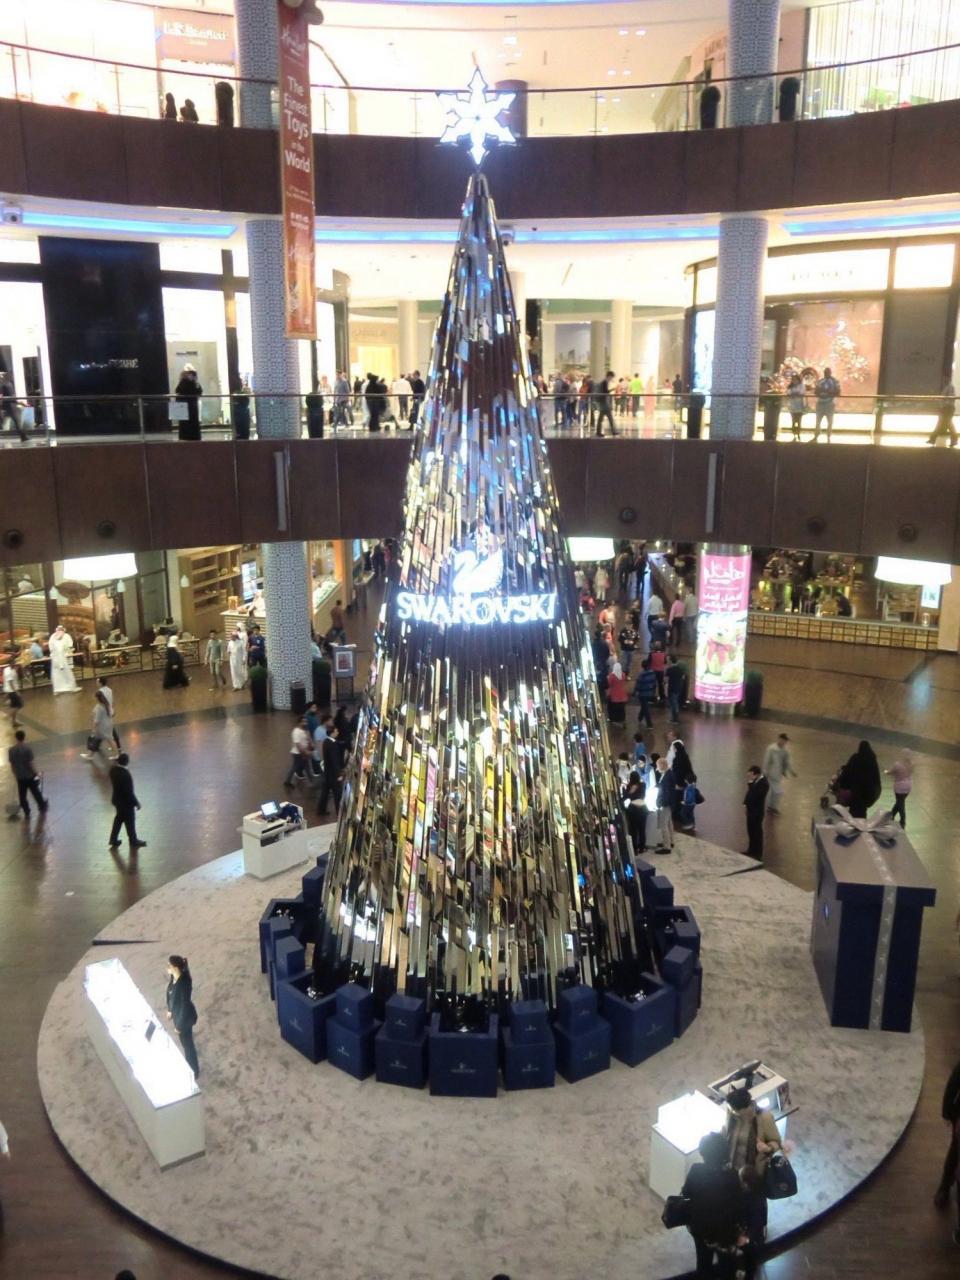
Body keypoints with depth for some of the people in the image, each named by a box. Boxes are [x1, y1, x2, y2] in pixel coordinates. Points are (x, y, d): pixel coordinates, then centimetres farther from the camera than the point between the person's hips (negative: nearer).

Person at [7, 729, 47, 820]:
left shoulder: (11, 750, -8)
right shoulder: (28, 749, -20)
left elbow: (12, 765, -1)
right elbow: (31, 764, -18)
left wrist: (15, 775, 14)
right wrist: (36, 773, -5)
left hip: (19, 777, 2)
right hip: (30, 776, -2)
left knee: (22, 795, 14)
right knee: (36, 793, 16)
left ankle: (26, 813, 22)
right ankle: (42, 807, 34)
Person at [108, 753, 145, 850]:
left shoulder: (113, 769, -12)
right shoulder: (125, 774, -35)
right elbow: (129, 791, -27)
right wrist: (136, 803, -12)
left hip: (117, 799, 7)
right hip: (126, 802, -7)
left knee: (119, 819, 24)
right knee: (130, 821, 13)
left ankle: (114, 840, 35)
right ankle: (133, 841, 33)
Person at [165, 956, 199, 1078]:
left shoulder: (184, 983, -36)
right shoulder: (174, 977, -10)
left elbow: (185, 1005, -28)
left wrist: (179, 1025, -19)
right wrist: (170, 1010, 20)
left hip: (185, 1016, -8)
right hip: (177, 1013, 8)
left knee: (187, 1043, 12)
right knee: (185, 1042, 28)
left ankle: (194, 1073, 32)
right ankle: (189, 1066, 50)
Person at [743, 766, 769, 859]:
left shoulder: (764, 783, -23)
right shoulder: (755, 781, 4)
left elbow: (755, 794, -31)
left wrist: (750, 783, -27)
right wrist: (745, 803, 5)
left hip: (757, 811, -9)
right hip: (751, 809, 9)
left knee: (757, 831, 3)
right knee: (751, 830, 20)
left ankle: (758, 853, 15)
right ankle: (752, 849, 35)